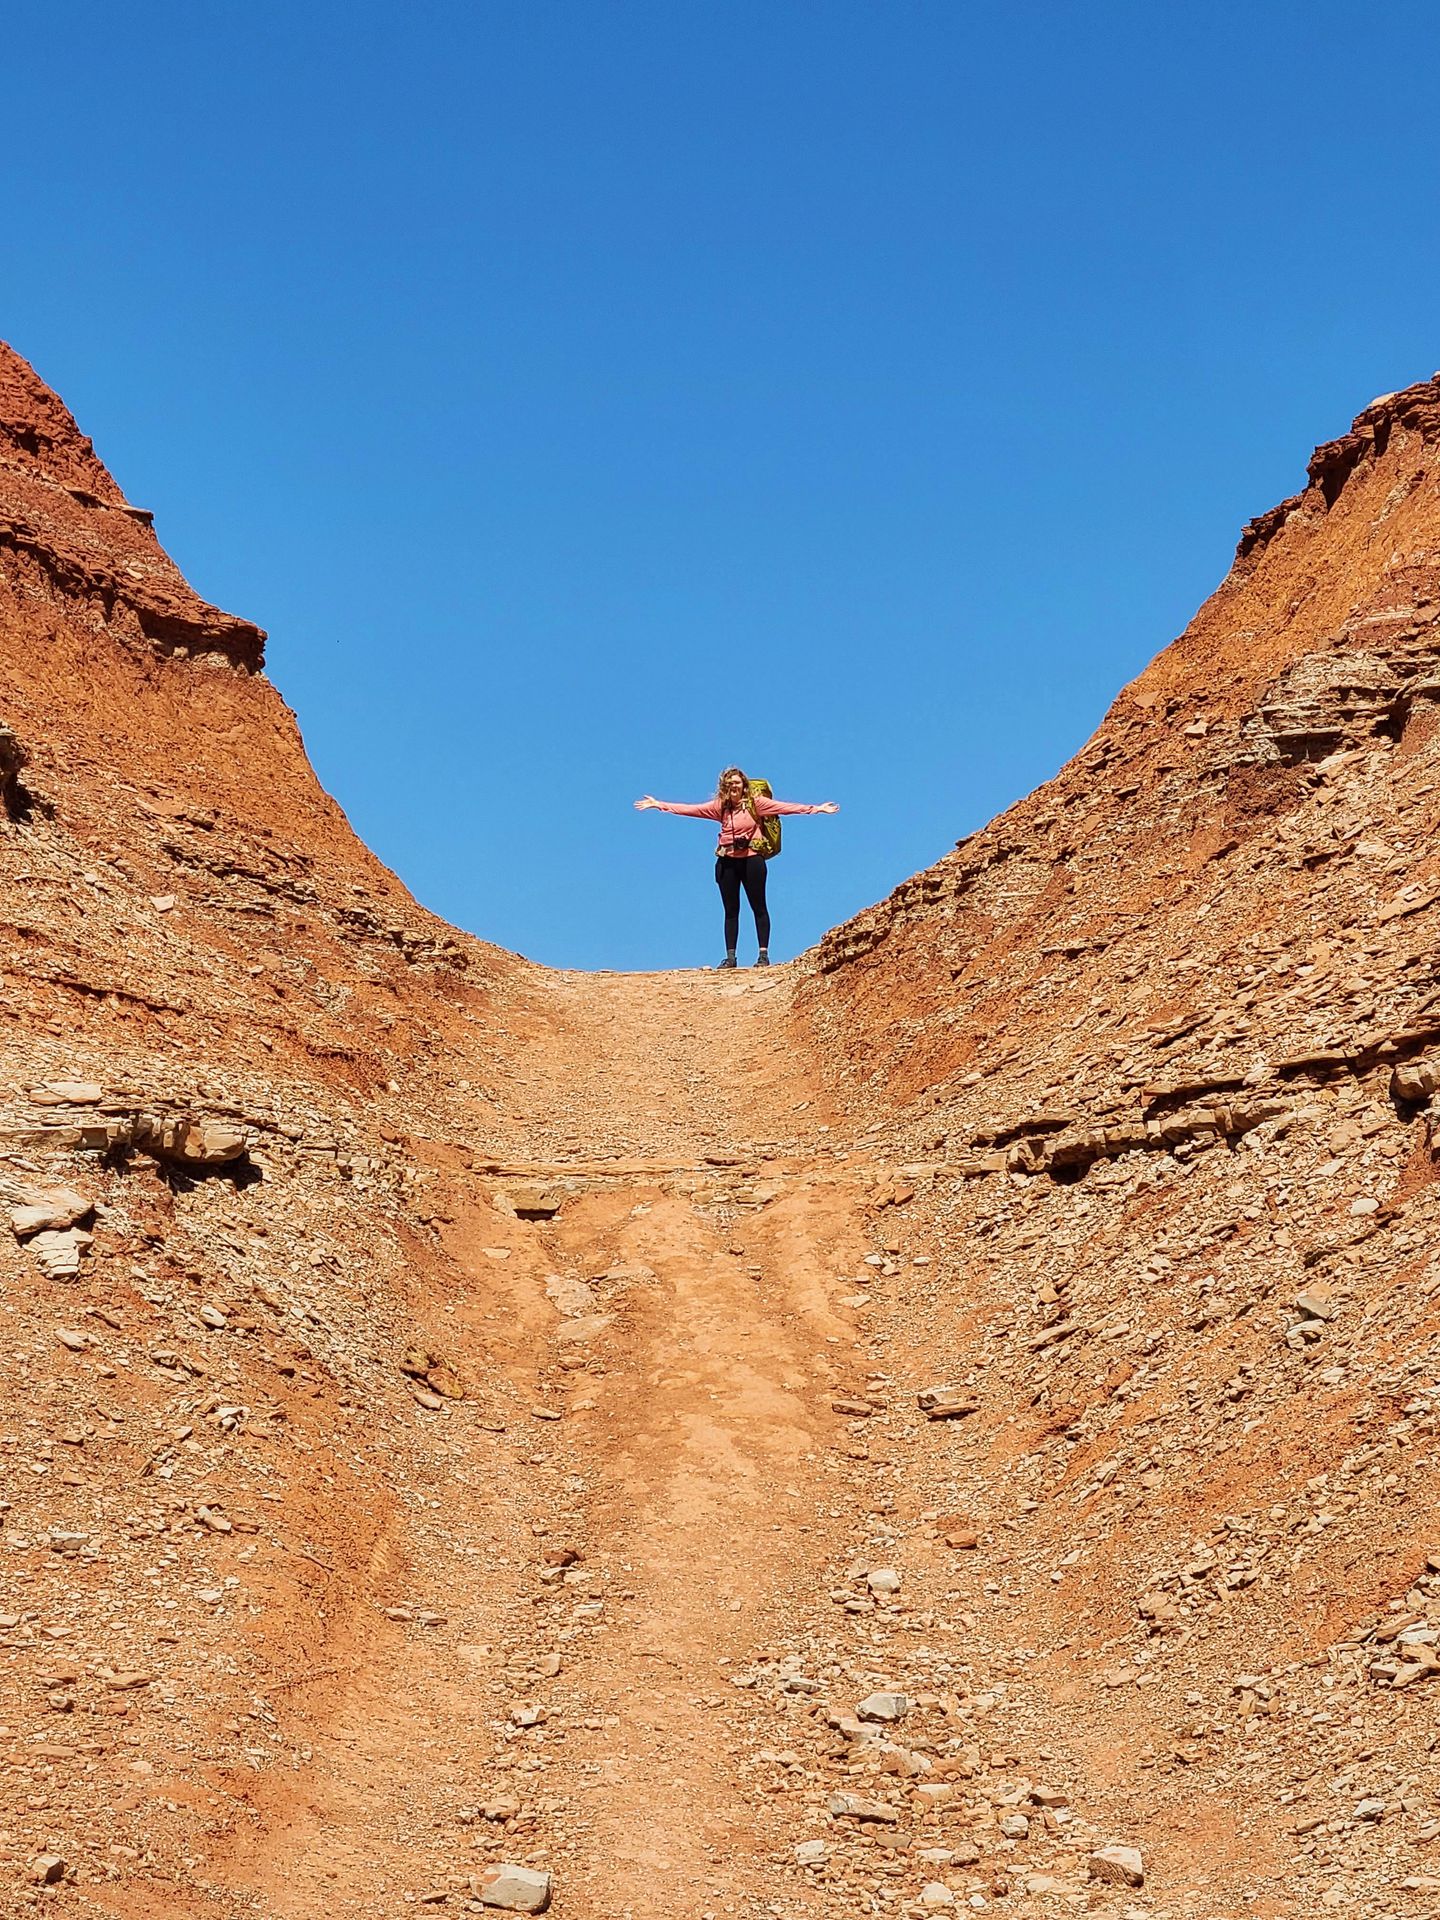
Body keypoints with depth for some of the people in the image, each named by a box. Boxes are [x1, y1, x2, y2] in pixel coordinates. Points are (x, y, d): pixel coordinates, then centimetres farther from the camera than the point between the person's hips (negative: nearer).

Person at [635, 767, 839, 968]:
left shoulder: (755, 802, -2)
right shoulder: (720, 806, 6)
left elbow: (784, 806, -8)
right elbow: (690, 809, 5)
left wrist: (815, 809, -16)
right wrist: (659, 805, 1)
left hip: (751, 860, -3)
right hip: (727, 862, 3)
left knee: (759, 907, 1)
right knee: (731, 911, 7)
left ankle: (763, 954, 4)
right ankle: (730, 957, 10)